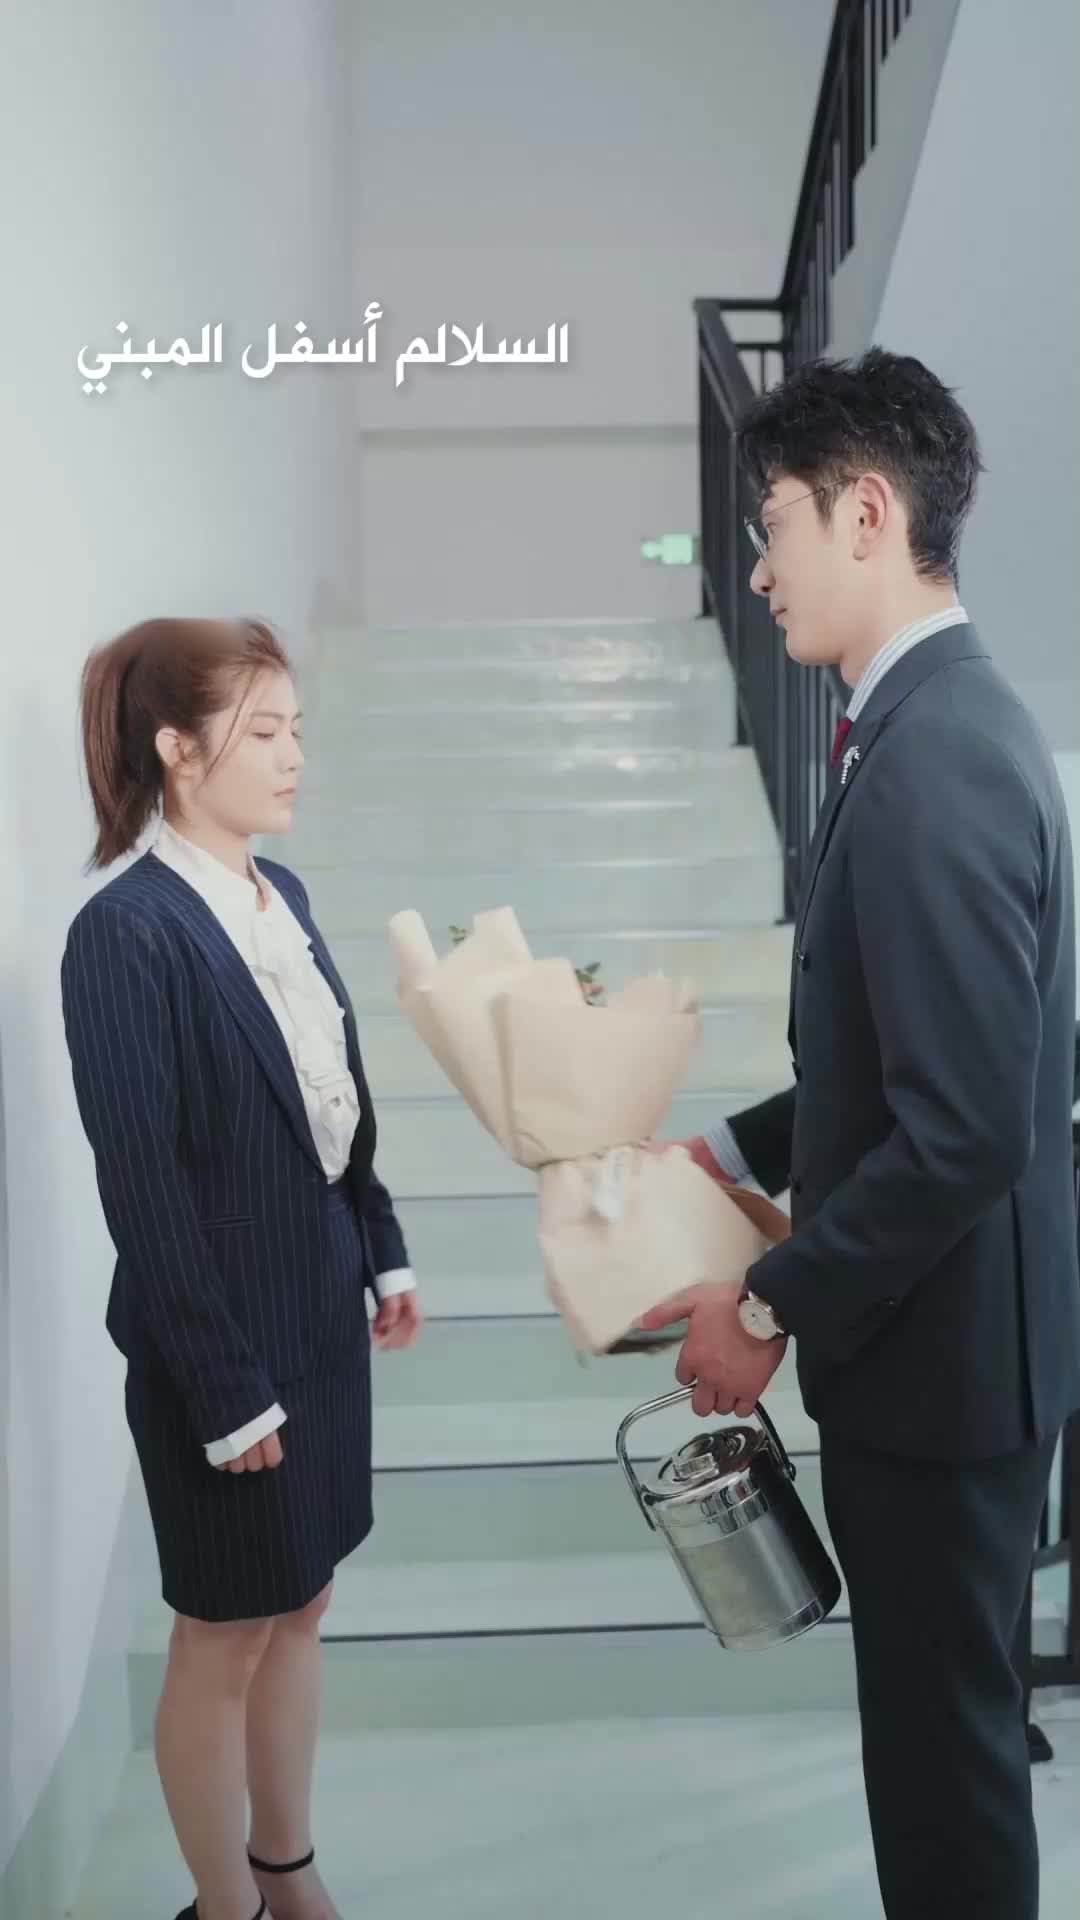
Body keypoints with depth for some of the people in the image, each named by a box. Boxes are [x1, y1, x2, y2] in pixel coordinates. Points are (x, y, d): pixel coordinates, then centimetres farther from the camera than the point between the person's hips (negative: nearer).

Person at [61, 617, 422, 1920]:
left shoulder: (279, 893, 3)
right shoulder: (126, 935, -20)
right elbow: (144, 1189, -20)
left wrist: (382, 1254, 11)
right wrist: (224, 1387, -17)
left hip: (319, 1310, 7)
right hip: (222, 1338, -7)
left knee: (300, 1606, 21)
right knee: (224, 1639, 12)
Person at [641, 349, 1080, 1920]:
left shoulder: (934, 761, -25)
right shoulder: (933, 720, 7)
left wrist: (775, 1311, -17)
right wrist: (738, 1154, 10)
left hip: (944, 1340, -9)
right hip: (929, 1322, 9)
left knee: (943, 1729, 10)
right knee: (939, 1703, 24)